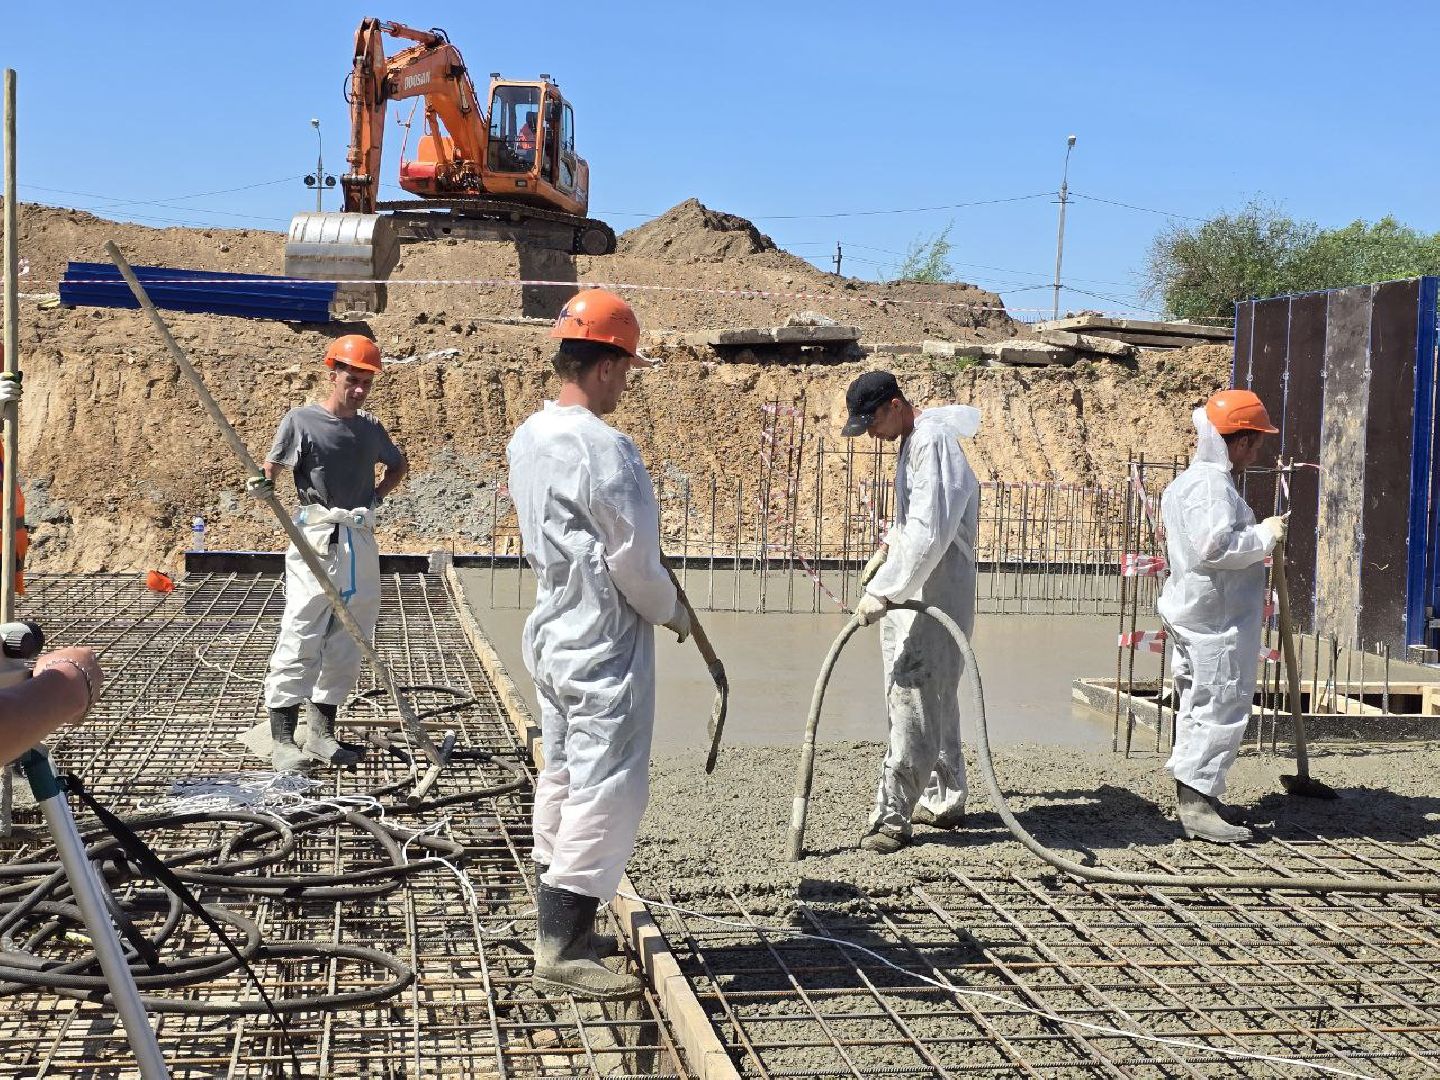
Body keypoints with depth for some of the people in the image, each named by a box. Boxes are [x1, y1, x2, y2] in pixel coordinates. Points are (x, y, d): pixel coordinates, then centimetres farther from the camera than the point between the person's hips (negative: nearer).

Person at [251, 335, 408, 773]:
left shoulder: (371, 428, 14)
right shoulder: (301, 420, -2)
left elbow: (398, 465, 31)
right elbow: (270, 468, -5)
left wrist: (376, 495, 13)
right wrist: (262, 486, -28)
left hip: (361, 540, 6)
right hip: (316, 540, -6)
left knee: (348, 642, 8)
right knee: (300, 637, -10)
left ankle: (321, 732, 17)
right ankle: (282, 739, -8)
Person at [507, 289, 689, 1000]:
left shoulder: (527, 439, 8)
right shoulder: (602, 448, -21)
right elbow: (634, 558, -19)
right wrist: (672, 613, -1)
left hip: (551, 633, 10)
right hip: (604, 644, -10)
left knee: (561, 778, 19)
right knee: (608, 789, -6)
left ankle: (556, 923, 31)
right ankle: (561, 951, -6)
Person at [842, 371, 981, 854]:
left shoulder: (933, 442, -18)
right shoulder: (913, 440, 14)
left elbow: (929, 533, -27)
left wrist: (883, 591, -28)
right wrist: (888, 546, 15)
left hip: (934, 594, -10)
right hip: (910, 589, 10)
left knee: (913, 699, -11)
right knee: (934, 699, 16)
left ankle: (893, 815, -11)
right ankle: (944, 801, 26)